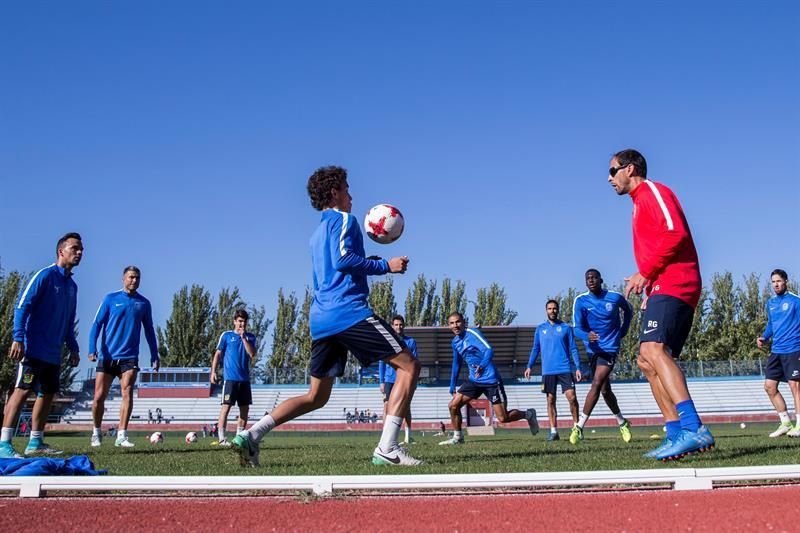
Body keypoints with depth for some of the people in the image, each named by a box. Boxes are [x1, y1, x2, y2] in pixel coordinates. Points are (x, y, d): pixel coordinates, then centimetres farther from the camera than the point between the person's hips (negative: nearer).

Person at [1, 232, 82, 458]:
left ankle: (35, 443, 16)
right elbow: (22, 306, -13)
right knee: (23, 390, -12)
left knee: (48, 394, 9)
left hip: (54, 353, 9)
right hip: (34, 348, -8)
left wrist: (73, 348, 18)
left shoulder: (71, 285, 16)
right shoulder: (45, 275, -7)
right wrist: (18, 338, -21)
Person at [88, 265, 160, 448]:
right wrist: (92, 348, -12)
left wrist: (154, 355, 10)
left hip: (129, 357, 1)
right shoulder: (111, 298, 3)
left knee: (127, 393, -14)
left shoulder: (144, 303, 8)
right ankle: (97, 433, 22)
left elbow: (149, 330, 15)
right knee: (99, 397, 2)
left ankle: (121, 436, -11)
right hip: (107, 356, 0)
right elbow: (97, 323, 0)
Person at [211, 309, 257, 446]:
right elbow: (218, 354, 5)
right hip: (230, 378, -4)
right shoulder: (226, 335, 3)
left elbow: (252, 354, -4)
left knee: (245, 408, 6)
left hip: (245, 378, 4)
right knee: (226, 406, -8)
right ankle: (221, 438, -7)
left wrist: (243, 337, -9)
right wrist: (213, 372, -3)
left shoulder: (250, 337, 10)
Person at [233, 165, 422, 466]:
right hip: (349, 311, -9)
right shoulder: (343, 219, 1)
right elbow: (342, 259, -15)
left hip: (320, 318, 9)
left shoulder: (317, 234, 27)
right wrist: (385, 266, -9)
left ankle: (251, 434, 0)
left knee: (316, 397, 14)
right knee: (408, 365, -4)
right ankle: (386, 449, -15)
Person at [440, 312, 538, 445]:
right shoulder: (455, 342, 9)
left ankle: (528, 414, 20)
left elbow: (489, 350, -27)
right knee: (453, 405, -4)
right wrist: (452, 387, 21)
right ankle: (457, 437, 12)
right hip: (473, 380, 7)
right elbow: (456, 365, 22)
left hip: (491, 380, -7)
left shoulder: (472, 334, -14)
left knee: (503, 418, -7)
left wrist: (482, 366, -45)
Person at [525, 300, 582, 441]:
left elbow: (573, 349, 6)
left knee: (571, 397, -9)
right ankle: (553, 431, 6)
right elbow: (535, 349, 14)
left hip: (565, 369, -2)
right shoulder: (540, 329, 11)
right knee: (550, 400, 2)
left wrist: (578, 367, -3)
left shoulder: (566, 328, 6)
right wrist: (529, 366, 4)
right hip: (548, 370, 2)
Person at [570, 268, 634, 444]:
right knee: (605, 389, 11)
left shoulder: (615, 297, -6)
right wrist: (587, 335, -36)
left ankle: (579, 427, -19)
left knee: (597, 384, -19)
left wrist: (623, 331, 9)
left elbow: (628, 310, 17)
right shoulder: (581, 301, -7)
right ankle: (622, 422, 32)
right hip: (593, 349, 3)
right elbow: (577, 328, -14)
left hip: (610, 348, -3)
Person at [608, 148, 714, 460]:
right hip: (665, 288, 11)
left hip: (672, 285, -11)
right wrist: (645, 280, 13)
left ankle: (695, 429, -38)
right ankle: (676, 435, 5)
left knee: (652, 349, -27)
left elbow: (675, 233, -17)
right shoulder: (641, 202, 28)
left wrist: (645, 274, -15)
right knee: (647, 361, 8)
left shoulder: (652, 191, -2)